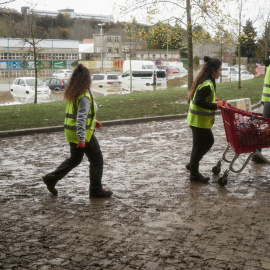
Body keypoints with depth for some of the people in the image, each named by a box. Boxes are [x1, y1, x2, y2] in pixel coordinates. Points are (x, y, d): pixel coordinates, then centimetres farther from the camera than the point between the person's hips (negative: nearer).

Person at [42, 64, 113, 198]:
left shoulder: (71, 94, 7)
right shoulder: (84, 96, -21)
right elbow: (81, 118, -27)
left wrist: (93, 121, 23)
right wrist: (82, 139, -29)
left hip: (71, 131, 9)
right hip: (83, 133, -9)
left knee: (75, 159, 22)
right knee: (96, 159, 5)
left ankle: (51, 178, 21)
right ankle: (96, 190, 11)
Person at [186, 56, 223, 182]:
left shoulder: (204, 82, 11)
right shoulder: (207, 85, -22)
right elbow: (199, 101, -28)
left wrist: (213, 101, 10)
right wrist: (215, 105, -26)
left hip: (198, 119, 10)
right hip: (199, 120, -10)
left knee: (209, 141, 21)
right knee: (199, 145, 1)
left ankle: (192, 164, 29)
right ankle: (194, 174, 14)